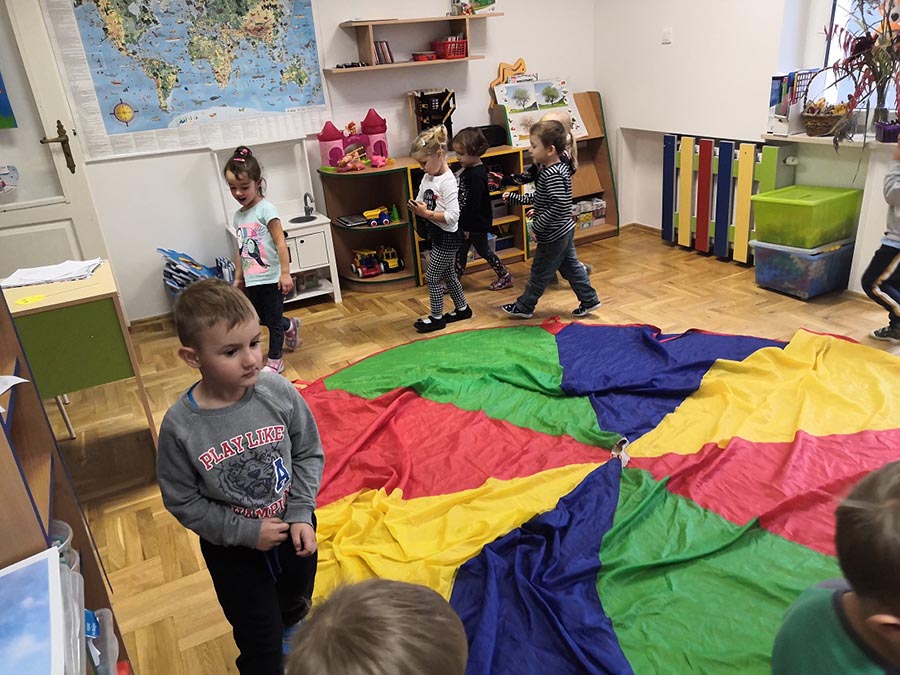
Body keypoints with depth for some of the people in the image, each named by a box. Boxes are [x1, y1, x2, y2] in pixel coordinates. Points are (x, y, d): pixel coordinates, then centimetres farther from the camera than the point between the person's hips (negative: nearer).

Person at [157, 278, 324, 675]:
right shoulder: (180, 426, -24)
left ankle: (286, 639, 64)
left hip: (292, 528, 3)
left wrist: (300, 514, -15)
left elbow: (309, 453, -8)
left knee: (295, 605, 30)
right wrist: (247, 532, -17)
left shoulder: (278, 392, -20)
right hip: (232, 549, -3)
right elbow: (182, 501, -14)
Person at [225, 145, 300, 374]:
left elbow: (280, 243, -16)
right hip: (251, 280, 7)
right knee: (261, 318, 18)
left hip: (271, 278, -7)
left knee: (273, 320, 6)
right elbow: (241, 249, 16)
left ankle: (275, 361, 21)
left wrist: (285, 273, -21)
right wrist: (238, 277, 17)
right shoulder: (238, 215, 9)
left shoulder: (265, 208, -12)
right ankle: (290, 326, 45)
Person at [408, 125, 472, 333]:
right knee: (448, 274, 20)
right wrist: (417, 207, -8)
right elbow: (421, 200, 13)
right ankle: (462, 308, 37)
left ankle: (437, 317, 15)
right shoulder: (428, 177, 4)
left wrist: (426, 213, -27)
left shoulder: (447, 181, -23)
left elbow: (453, 216, -29)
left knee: (431, 277, 0)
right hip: (437, 235, 9)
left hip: (447, 238, -9)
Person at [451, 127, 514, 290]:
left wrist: (467, 227, -21)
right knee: (460, 251, 15)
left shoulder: (476, 176, -27)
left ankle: (505, 276, 26)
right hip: (466, 222, 9)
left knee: (483, 251, 9)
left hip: (476, 224, -9)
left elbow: (473, 204, -26)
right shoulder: (469, 169, 3)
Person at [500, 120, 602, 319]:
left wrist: (537, 226, -26)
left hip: (553, 235, -9)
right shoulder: (547, 169, 4)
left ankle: (524, 307, 21)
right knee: (570, 266, 19)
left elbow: (559, 206, -33)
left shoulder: (553, 175, -26)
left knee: (540, 272, 6)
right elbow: (539, 198, 17)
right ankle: (589, 300, 28)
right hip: (564, 231, 9)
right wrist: (514, 198, 17)